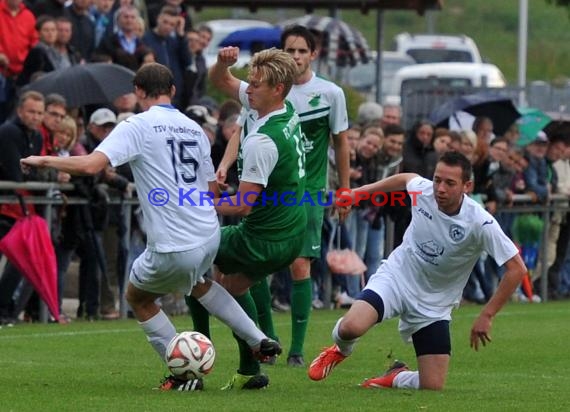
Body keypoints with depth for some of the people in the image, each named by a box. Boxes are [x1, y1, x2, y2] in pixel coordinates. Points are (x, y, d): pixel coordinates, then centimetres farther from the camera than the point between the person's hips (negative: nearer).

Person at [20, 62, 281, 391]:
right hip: (210, 236, 6)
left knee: (138, 298, 21)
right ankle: (260, 341, 29)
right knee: (197, 283, 37)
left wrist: (44, 161, -7)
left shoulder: (138, 126, -9)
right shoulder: (195, 129, 9)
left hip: (173, 248, -6)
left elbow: (91, 165, -21)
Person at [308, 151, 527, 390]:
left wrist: (486, 316, -17)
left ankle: (397, 378, 29)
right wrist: (360, 191, 20)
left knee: (433, 387, -8)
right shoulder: (421, 190, -14)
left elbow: (516, 269, -18)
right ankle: (341, 349, 10)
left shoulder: (481, 224, -24)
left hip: (434, 305, -1)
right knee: (352, 327, -30)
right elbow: (405, 178, 13)